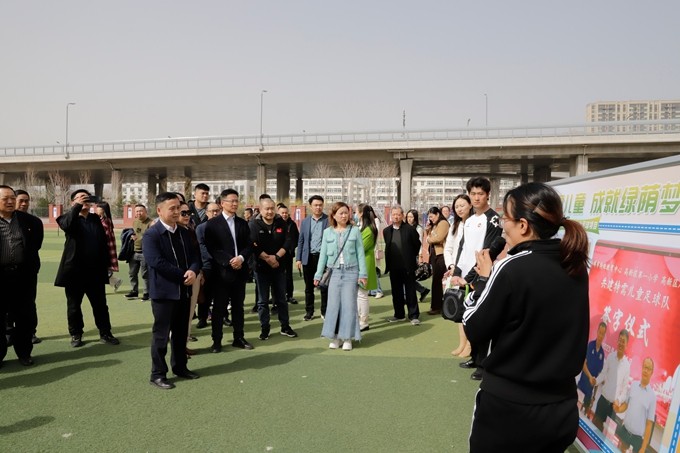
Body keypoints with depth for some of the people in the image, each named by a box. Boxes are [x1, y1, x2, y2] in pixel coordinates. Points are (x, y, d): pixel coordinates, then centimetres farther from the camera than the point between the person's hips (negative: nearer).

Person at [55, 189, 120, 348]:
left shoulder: (96, 219, 10)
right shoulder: (68, 218, 1)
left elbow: (104, 242, 6)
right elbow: (67, 225, -25)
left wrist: (106, 265, 2)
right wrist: (77, 206, -23)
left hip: (95, 271, 3)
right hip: (75, 271, -2)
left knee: (100, 305, 8)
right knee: (74, 305, 9)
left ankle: (105, 334, 18)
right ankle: (76, 335, 23)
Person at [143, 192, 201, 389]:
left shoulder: (184, 232, 9)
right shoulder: (151, 235, -12)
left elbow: (195, 256, 7)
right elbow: (157, 263, -21)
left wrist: (193, 271, -15)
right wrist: (184, 276, -17)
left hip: (184, 290, 7)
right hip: (164, 291, -6)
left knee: (181, 332, 16)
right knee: (161, 334, 3)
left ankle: (180, 366, 31)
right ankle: (158, 374, 15)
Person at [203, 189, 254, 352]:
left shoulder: (243, 223, 11)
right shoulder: (213, 223, -3)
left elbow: (249, 245, 6)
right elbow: (211, 248, -10)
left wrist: (241, 258, -13)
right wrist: (229, 261, -17)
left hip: (240, 270, 4)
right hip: (222, 271, -4)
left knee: (238, 306, 11)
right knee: (219, 307, 3)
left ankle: (239, 338, 21)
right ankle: (217, 340, 13)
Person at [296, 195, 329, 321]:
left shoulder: (329, 220, -2)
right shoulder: (305, 222, 8)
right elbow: (301, 241, 9)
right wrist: (298, 258, 3)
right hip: (308, 257, 3)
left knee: (324, 286, 5)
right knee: (309, 287, 10)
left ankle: (325, 311, 17)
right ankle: (309, 311, 21)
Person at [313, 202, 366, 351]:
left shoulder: (355, 231, 0)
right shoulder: (327, 232, 5)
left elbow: (360, 253, 0)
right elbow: (323, 254, 7)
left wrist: (362, 273, -3)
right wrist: (318, 274, 5)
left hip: (351, 271, -2)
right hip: (334, 272, 2)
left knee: (349, 304, 0)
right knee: (333, 304, 3)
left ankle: (347, 338, 9)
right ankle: (334, 337, 13)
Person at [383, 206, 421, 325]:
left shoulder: (410, 229, -7)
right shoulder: (387, 231, 5)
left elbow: (417, 245, 2)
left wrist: (411, 257, 9)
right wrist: (388, 263, 12)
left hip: (408, 266, -4)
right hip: (394, 267, 4)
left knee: (410, 292, 2)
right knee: (396, 292, 11)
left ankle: (414, 315, 10)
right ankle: (399, 314, 23)